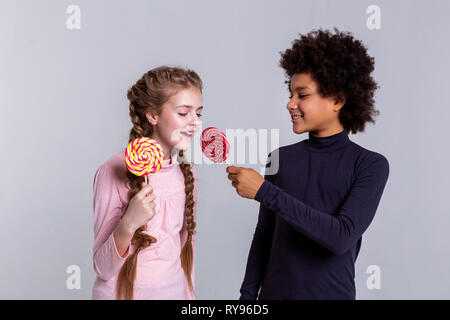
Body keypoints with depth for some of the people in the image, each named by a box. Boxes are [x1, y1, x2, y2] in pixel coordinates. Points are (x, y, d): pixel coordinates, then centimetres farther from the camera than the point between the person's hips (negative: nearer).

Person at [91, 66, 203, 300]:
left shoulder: (186, 171, -2)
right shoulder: (113, 172, -19)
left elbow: (185, 243, 8)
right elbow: (103, 269, -17)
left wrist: (189, 294, 9)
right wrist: (128, 225, -32)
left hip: (173, 291, 5)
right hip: (123, 292, -5)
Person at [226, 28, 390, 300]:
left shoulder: (371, 165, -10)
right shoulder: (280, 158, -1)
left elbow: (342, 237, -23)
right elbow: (264, 236, 5)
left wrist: (264, 191, -25)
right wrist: (247, 295, 4)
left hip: (333, 292, -2)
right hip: (274, 292, 3)